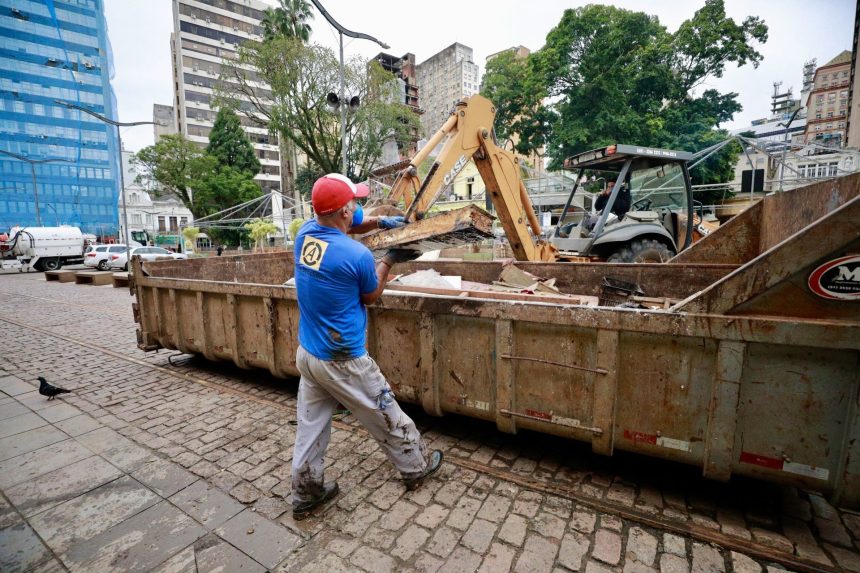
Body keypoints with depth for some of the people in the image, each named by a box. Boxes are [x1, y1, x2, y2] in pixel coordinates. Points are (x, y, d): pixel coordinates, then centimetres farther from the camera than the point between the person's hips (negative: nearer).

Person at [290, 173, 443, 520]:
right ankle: (417, 469, 37)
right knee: (387, 418, 15)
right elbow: (371, 296, -5)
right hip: (341, 360, -7)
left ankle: (305, 495, 36)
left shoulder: (305, 233, -3)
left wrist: (379, 223, 10)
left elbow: (339, 227, 19)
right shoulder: (357, 255, -24)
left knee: (310, 426, 19)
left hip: (306, 354, 7)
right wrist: (389, 260, 5)